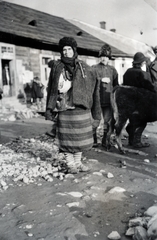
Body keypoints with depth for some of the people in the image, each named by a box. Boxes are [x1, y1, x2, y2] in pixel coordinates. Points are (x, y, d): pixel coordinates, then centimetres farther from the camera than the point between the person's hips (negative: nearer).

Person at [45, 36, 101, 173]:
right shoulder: (57, 67, 1)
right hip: (64, 110, -2)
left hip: (81, 109, 2)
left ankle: (78, 162, 27)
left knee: (80, 137, 10)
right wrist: (50, 110, -7)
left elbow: (92, 87, 3)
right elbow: (52, 89, -1)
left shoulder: (84, 68, 4)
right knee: (67, 138, 3)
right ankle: (70, 164, 19)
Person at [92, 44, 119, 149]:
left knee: (108, 121, 4)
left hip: (108, 100, 2)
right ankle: (94, 140, 17)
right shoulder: (94, 68, 5)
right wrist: (101, 80, -15)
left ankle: (105, 140, 17)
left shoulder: (113, 70, 13)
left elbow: (116, 85, 17)